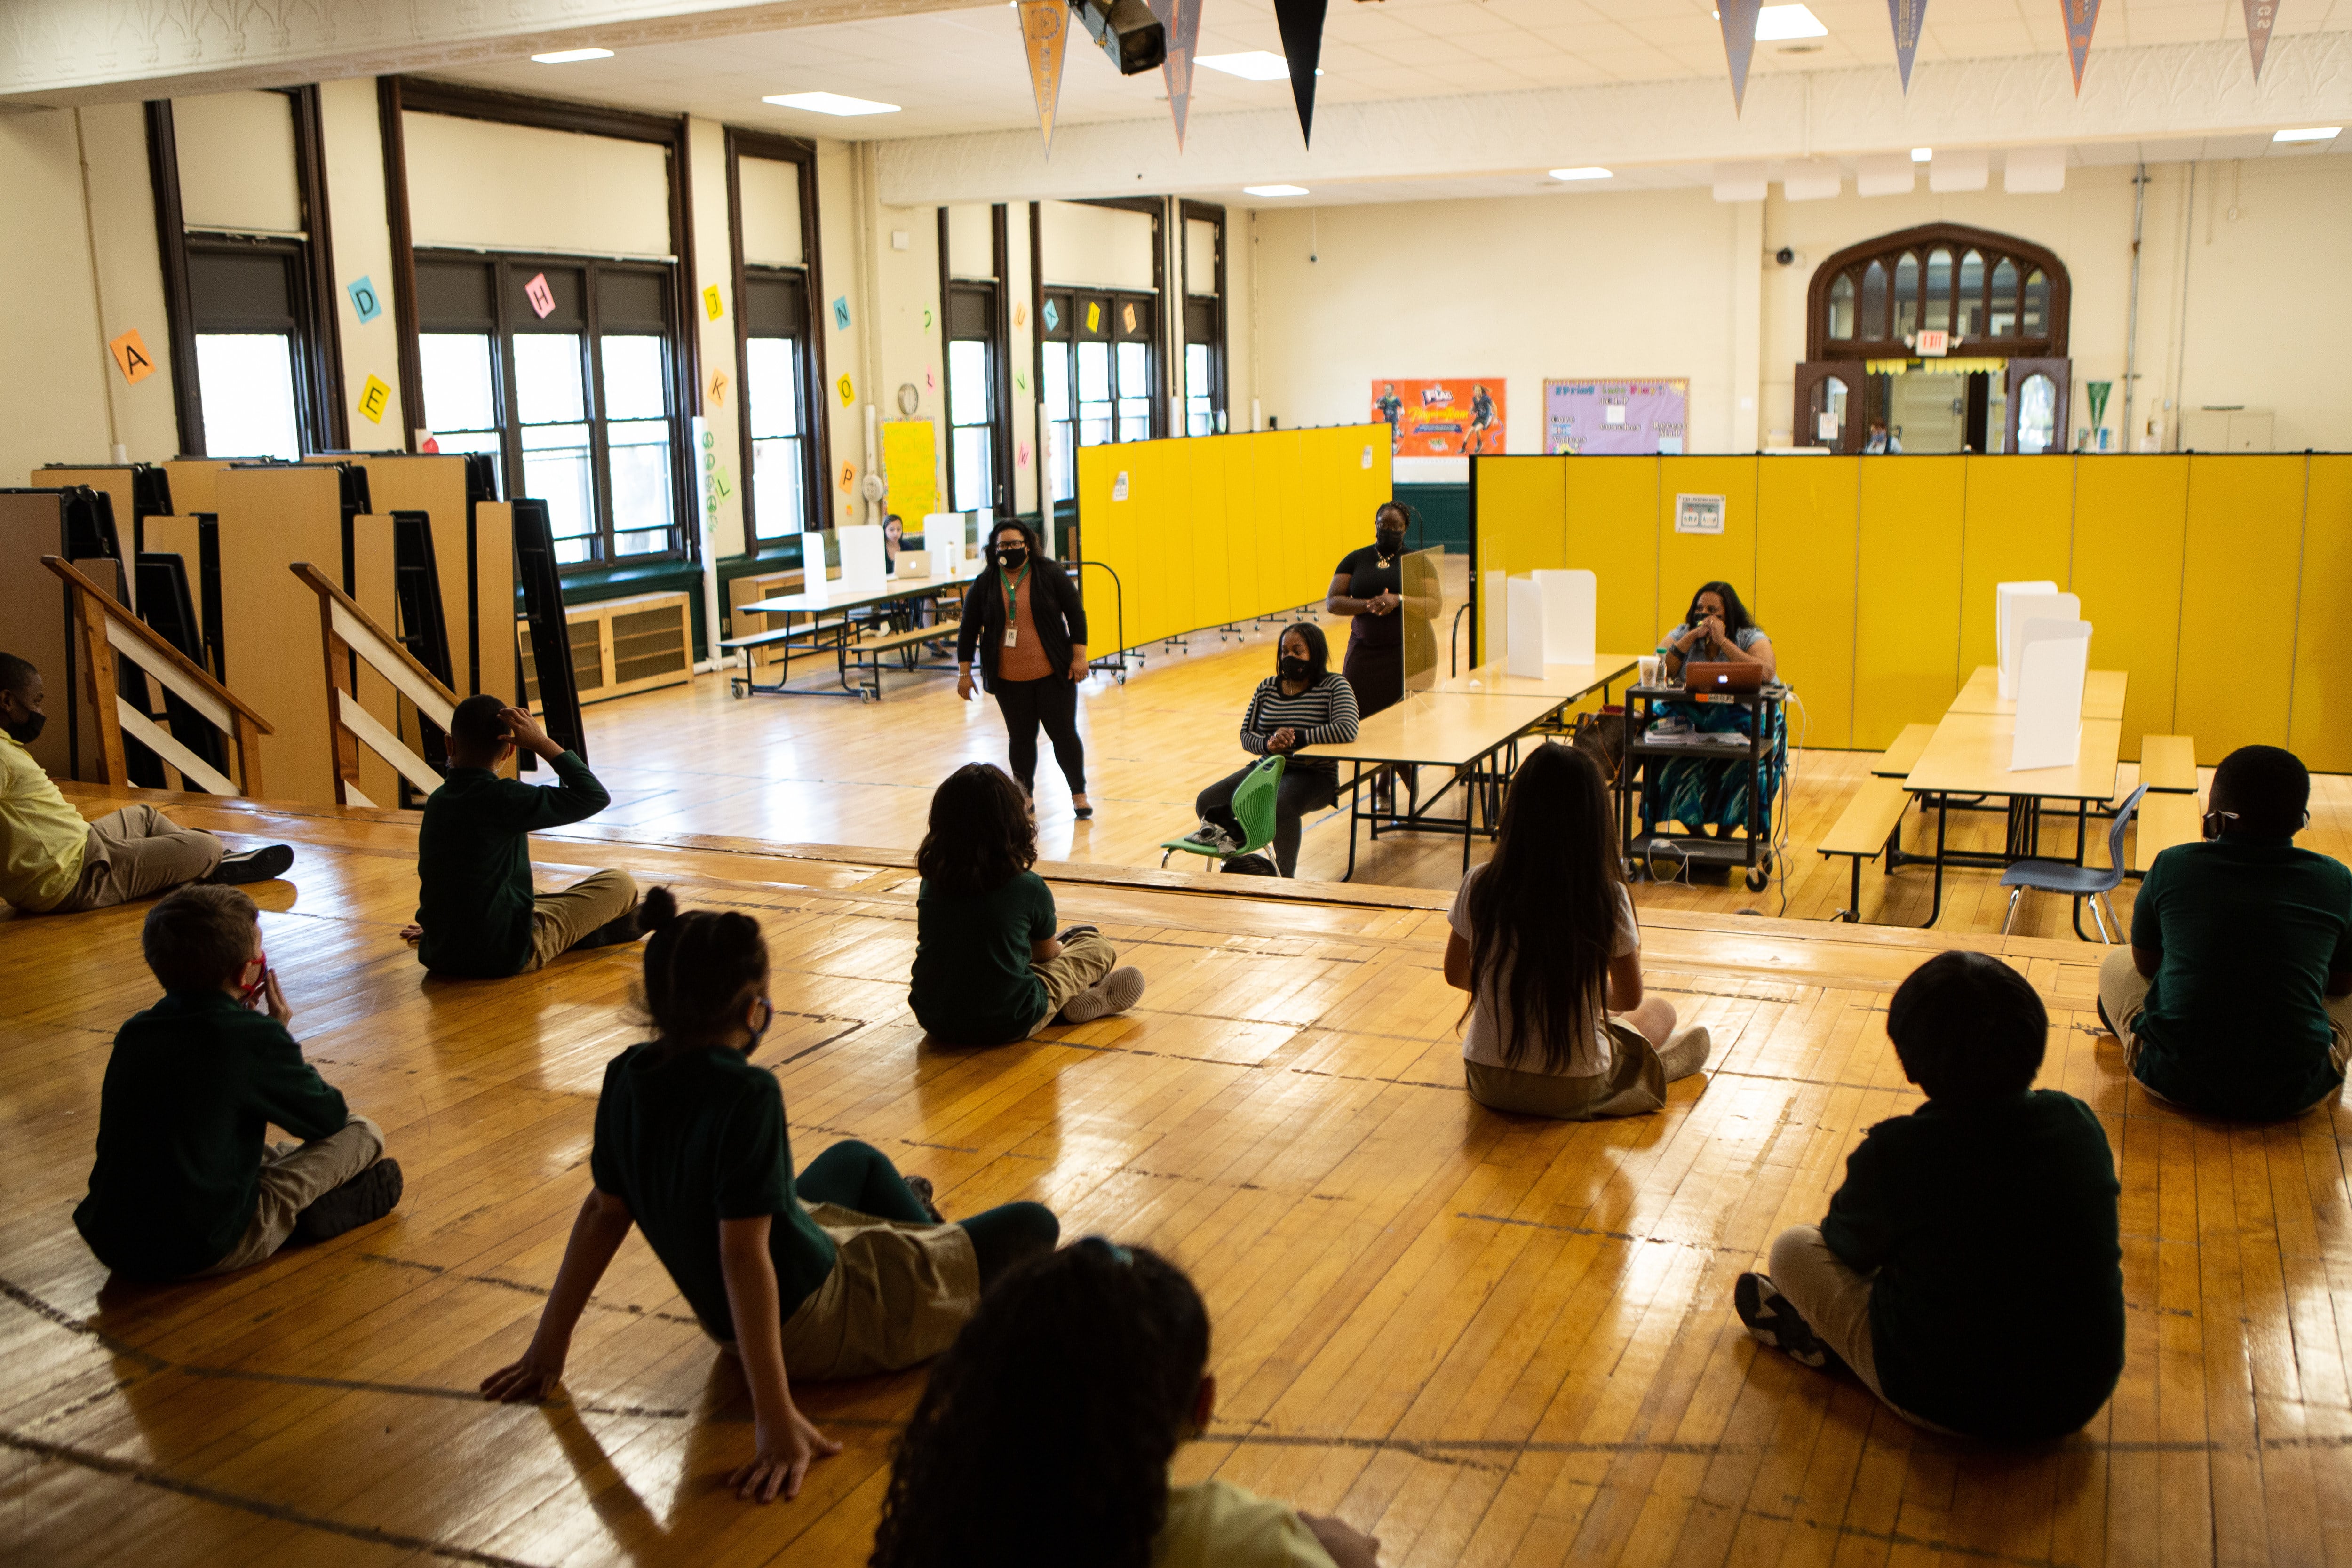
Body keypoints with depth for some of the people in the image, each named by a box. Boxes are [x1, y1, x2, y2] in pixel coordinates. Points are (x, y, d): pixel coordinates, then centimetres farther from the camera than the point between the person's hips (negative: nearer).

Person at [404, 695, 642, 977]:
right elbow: (595, 797, -18)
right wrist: (543, 744, -13)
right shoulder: (502, 798, -18)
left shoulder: (436, 801, 5)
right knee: (620, 885, 2)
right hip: (505, 957, -8)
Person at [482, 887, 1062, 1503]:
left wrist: (549, 1344, 5)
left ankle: (928, 1237, 59)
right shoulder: (746, 1095, -34)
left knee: (857, 1160, 34)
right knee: (1034, 1227, 7)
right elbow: (742, 1253, -36)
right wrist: (774, 1416, -35)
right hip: (816, 1325, -8)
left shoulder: (628, 1078, -13)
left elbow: (605, 1210, -5)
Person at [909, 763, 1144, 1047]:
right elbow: (1048, 954, 8)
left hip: (935, 1022, 3)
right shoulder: (1029, 888, -12)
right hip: (1008, 1025, -3)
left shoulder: (930, 883, -3)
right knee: (1099, 948, 15)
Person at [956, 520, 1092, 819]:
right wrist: (964, 671, 3)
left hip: (1053, 673, -1)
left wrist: (1079, 656, -6)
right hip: (1009, 679, 2)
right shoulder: (984, 584, 2)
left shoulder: (1051, 574, -3)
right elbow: (969, 629, 6)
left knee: (1064, 732, 0)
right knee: (1020, 737, 8)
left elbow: (1076, 613, -1)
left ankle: (1079, 794, 14)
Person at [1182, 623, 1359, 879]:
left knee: (1280, 806, -39)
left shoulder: (1334, 686, -5)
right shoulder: (1267, 687, 11)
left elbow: (1347, 731, -22)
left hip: (1314, 776, -6)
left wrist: (1296, 738, -22)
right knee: (1206, 802, -15)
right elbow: (1246, 736, 10)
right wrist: (1268, 744, -15)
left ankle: (1284, 874, -17)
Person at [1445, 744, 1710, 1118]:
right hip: (1574, 1094, -3)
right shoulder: (1608, 897, -19)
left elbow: (1456, 975, 2)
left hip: (1488, 1084, 3)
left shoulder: (1480, 886, -14)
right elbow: (1630, 998, -5)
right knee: (1661, 1010, 27)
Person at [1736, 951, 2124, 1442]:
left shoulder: (1895, 1153, -22)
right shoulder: (2079, 1122, -8)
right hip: (2083, 1398, 5)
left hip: (1949, 1403, -4)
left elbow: (1850, 1247, -1)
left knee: (1793, 1247, 7)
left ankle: (1818, 1332, 31)